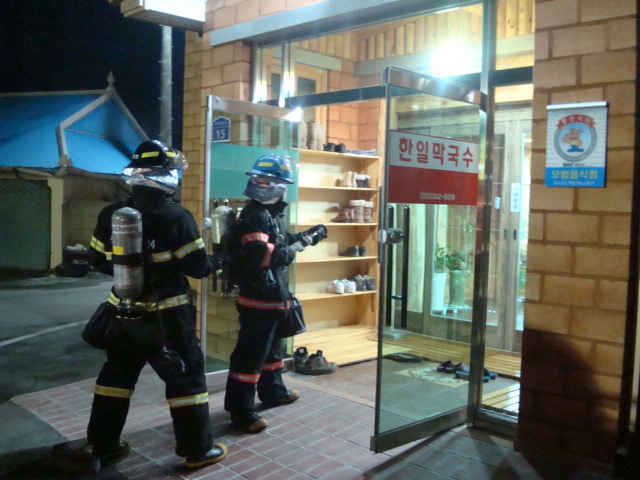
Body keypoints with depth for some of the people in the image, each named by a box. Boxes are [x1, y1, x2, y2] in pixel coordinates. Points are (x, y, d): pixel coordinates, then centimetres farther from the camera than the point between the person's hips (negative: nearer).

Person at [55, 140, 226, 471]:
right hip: (166, 316, -5)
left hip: (124, 313, 6)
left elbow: (99, 261, 10)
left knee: (117, 375, 20)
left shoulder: (111, 215, 1)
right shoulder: (177, 218, -16)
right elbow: (197, 268, -14)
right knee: (186, 377, 6)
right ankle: (198, 450, 12)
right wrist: (214, 259, 7)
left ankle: (101, 444, 30)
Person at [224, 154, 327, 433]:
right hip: (258, 299, -11)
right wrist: (298, 246, -23)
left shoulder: (272, 214, 12)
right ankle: (241, 411, 5)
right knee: (250, 354, -4)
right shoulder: (256, 216, -21)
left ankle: (273, 392, 42)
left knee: (272, 347, 24)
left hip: (272, 297, 11)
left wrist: (308, 235, 11)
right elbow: (263, 256, -32)